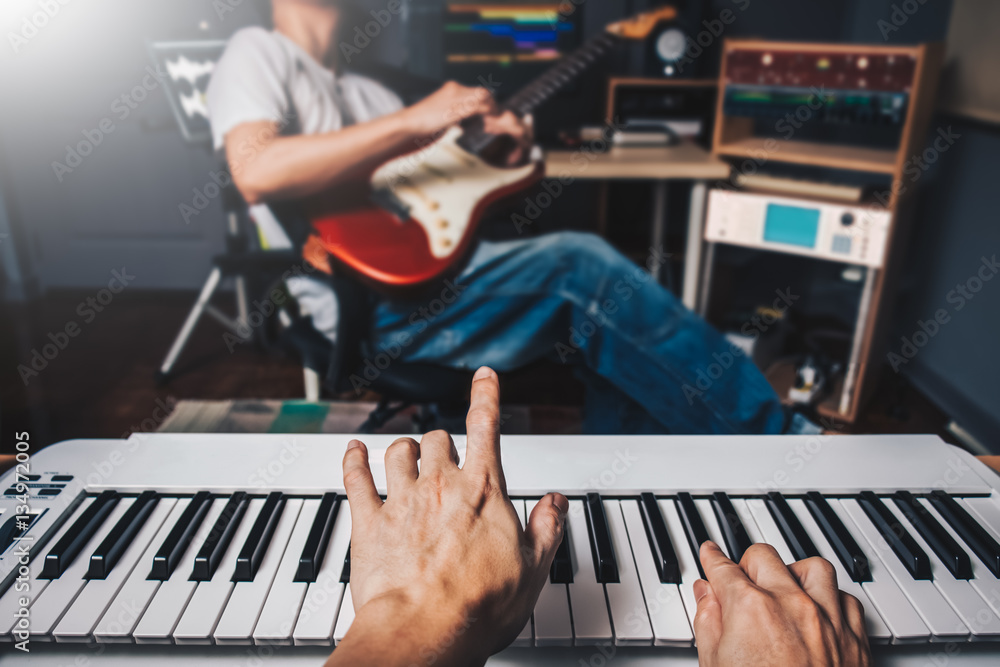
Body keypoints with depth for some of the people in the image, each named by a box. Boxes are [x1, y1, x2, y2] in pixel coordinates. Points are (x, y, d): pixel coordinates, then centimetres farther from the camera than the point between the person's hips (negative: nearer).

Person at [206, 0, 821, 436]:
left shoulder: (371, 93, 27)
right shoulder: (259, 52, 3)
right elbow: (256, 173, -19)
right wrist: (412, 122, -22)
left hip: (427, 276, 8)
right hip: (371, 300, -8)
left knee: (610, 328, -8)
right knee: (581, 265, -24)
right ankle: (776, 437, -12)